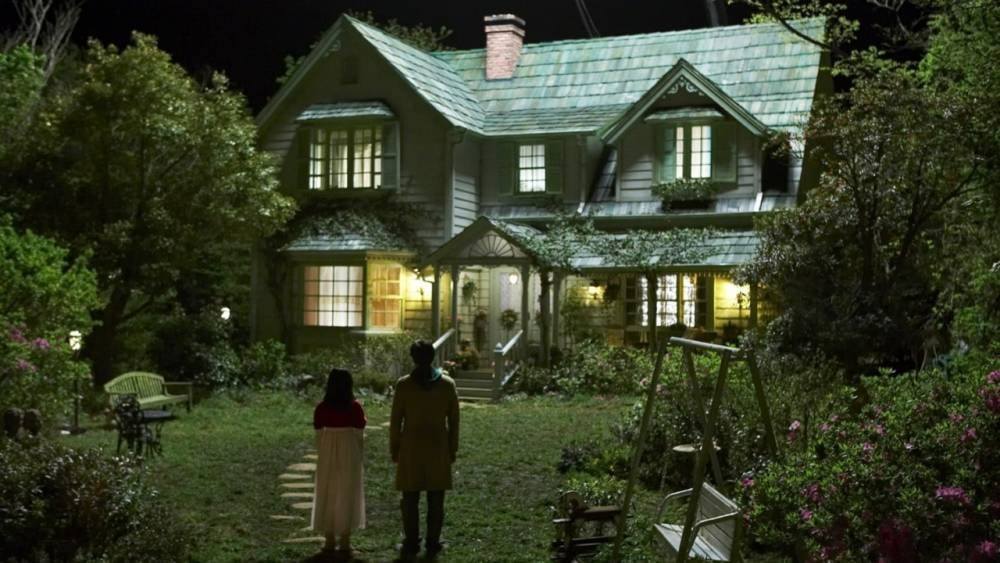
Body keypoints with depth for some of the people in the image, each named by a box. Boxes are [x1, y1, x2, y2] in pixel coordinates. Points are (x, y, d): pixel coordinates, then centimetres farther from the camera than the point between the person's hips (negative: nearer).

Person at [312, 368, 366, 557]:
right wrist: (360, 458, 5)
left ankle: (330, 541, 13)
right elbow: (359, 435, -5)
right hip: (349, 455, -2)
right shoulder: (355, 407, -8)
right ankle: (345, 542, 6)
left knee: (327, 496, 10)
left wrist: (323, 455, 12)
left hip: (328, 456, 2)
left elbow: (318, 435, 0)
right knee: (347, 496, 6)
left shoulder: (321, 408, -4)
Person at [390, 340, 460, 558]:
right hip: (439, 448, 1)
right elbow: (453, 420, 1)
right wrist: (453, 449, 10)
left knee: (410, 499, 8)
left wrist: (394, 448, 5)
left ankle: (411, 543, 10)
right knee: (436, 499, 8)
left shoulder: (403, 384, -7)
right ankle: (432, 543, 11)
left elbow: (396, 419, -5)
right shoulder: (448, 384, -3)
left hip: (411, 448, -1)